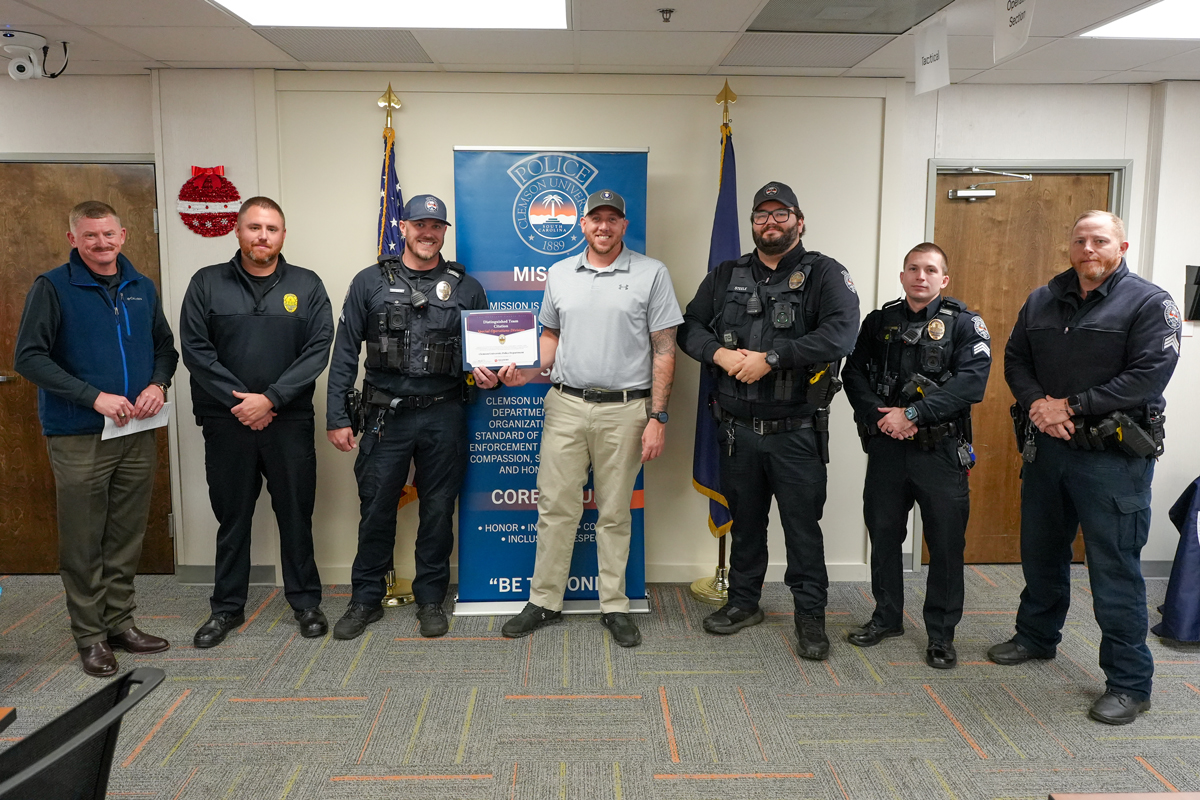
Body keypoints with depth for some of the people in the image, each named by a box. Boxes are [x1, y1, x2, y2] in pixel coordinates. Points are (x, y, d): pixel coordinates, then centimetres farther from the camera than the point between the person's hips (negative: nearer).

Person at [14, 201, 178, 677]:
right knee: (83, 543, 3)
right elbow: (29, 357, -9)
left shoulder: (142, 288, 11)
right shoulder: (53, 288, -4)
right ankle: (90, 635, 16)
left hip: (138, 435, 4)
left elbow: (165, 346, 18)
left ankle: (120, 621, 25)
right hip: (78, 437, -4)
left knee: (127, 537, 12)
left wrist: (158, 383, -3)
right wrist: (95, 396, -17)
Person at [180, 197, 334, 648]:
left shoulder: (307, 286, 3)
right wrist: (240, 402, -11)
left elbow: (318, 350, -5)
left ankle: (305, 602, 23)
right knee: (232, 517, 11)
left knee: (297, 514, 8)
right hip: (226, 423, 1)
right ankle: (227, 608, 26)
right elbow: (195, 349, -4)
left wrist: (270, 398, -13)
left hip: (290, 422, 0)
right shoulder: (207, 284, 3)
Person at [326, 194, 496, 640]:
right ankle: (366, 599, 22)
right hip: (385, 416, -1)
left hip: (444, 416, 1)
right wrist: (337, 417, -3)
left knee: (438, 510, 9)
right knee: (376, 509, 6)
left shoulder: (465, 287, 7)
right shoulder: (371, 283, 4)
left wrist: (488, 376, -10)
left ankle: (431, 599, 24)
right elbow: (345, 352, 3)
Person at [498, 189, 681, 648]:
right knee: (555, 507, 5)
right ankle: (544, 602, 19)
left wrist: (657, 418, -7)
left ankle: (614, 606, 21)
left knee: (615, 513, 8)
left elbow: (664, 350, -2)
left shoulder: (652, 274, 0)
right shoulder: (559, 274, 11)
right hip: (565, 406, 3)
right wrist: (526, 372, -1)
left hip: (625, 409, -2)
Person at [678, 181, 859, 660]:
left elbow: (840, 334, -19)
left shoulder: (824, 274, -4)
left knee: (803, 524, 5)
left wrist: (771, 358, -22)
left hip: (797, 432, -4)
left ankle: (810, 615, 20)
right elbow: (689, 326, 8)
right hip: (738, 429, 4)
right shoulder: (726, 276, 11)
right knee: (744, 520, 17)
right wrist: (719, 353, -13)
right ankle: (743, 602, 33)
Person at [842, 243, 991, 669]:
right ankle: (887, 617, 30)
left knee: (946, 543, 3)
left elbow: (971, 381, -14)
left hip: (941, 450, -3)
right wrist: (879, 414, -14)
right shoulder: (879, 322, 10)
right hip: (886, 447, 3)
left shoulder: (965, 324, 0)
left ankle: (941, 633, 18)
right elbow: (854, 373, 3)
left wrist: (913, 414, -19)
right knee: (883, 534, 12)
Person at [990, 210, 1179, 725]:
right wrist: (1036, 402, -10)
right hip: (1045, 448, 6)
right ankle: (1037, 637, 39)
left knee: (1115, 570, -1)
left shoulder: (1149, 303, -6)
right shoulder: (1043, 301, 11)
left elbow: (1149, 374, -15)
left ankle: (1129, 684, 11)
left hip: (1113, 455, -6)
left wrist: (1072, 406, -18)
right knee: (1040, 552, 19)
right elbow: (1014, 359, 10)